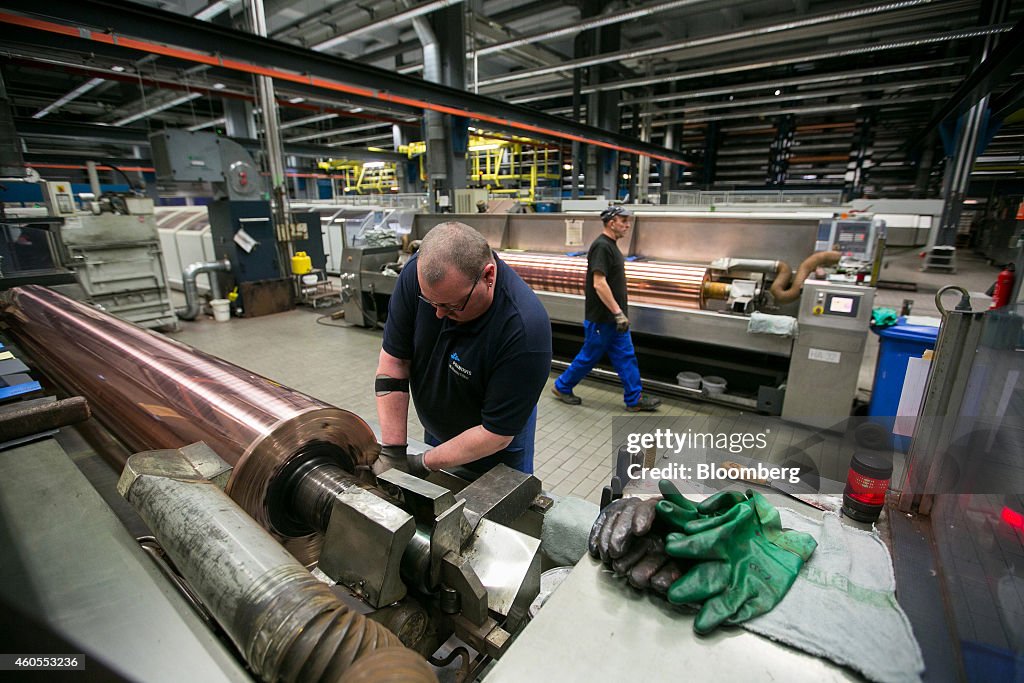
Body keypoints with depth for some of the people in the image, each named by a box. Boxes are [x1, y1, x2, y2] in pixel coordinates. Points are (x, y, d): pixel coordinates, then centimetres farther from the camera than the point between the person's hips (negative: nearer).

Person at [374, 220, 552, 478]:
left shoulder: (524, 330, -37)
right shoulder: (417, 272, -24)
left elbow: (497, 434, -27)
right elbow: (394, 360, -17)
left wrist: (423, 464, -21)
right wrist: (392, 451, -19)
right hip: (436, 428, 4)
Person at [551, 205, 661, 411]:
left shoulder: (611, 245, 12)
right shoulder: (601, 246, -18)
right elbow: (599, 284, -26)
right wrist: (618, 312, -25)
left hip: (614, 318, 9)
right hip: (601, 318, -9)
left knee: (626, 357, 11)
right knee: (589, 356, 5)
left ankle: (635, 398, 19)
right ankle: (562, 387, 23)